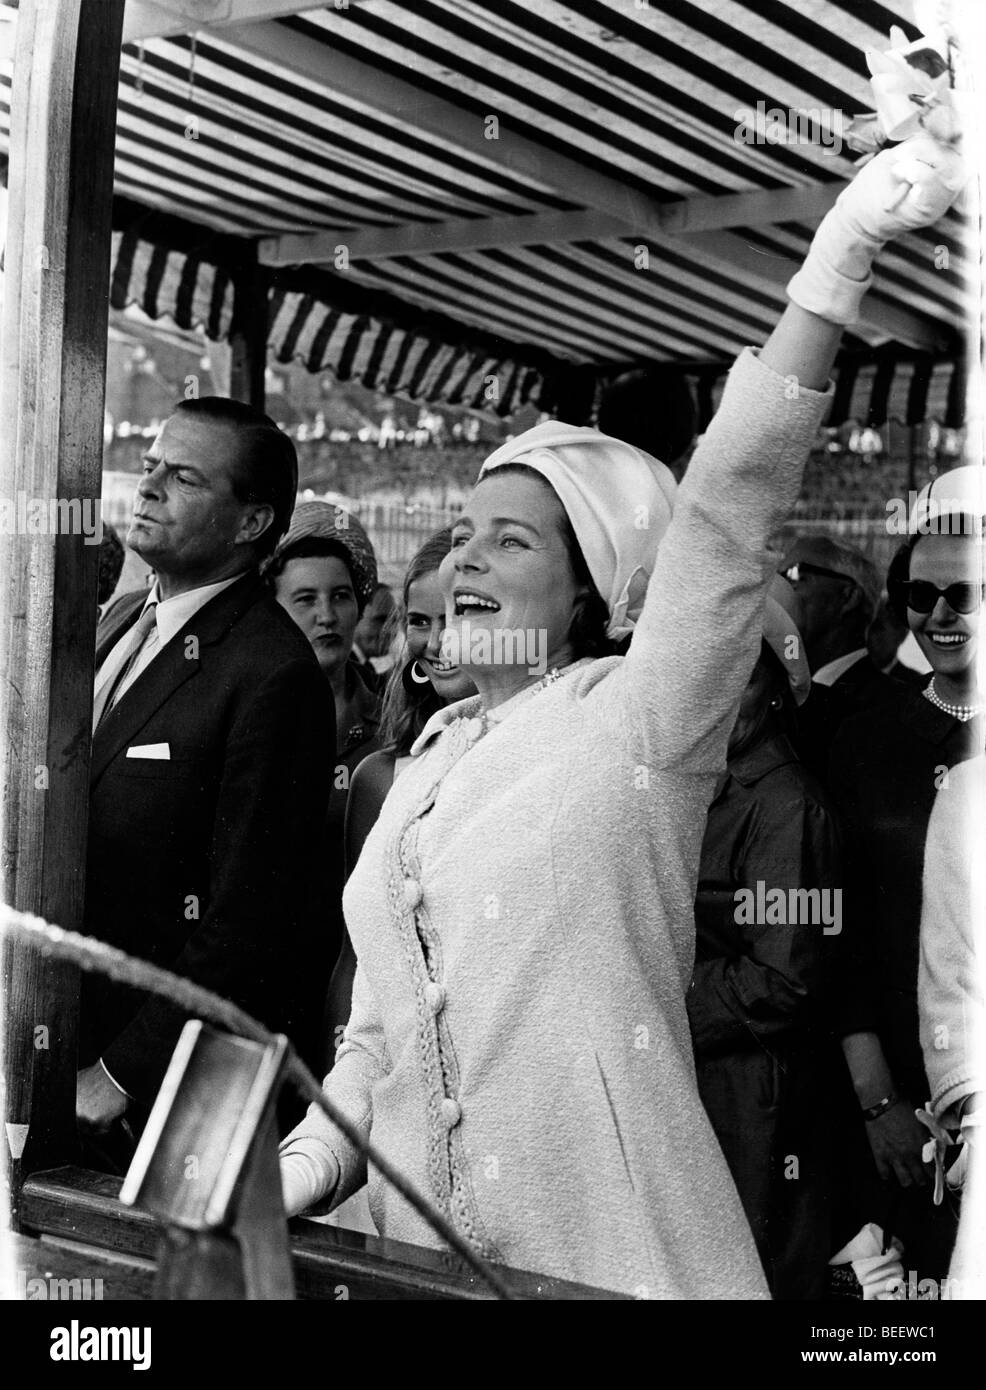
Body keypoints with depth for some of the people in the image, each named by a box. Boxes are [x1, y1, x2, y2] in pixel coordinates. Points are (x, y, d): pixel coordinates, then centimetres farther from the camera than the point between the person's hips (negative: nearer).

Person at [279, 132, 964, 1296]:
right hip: (422, 1249, 6)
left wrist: (837, 263, -29)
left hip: (611, 1249, -6)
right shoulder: (429, 759, 13)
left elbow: (726, 514, -19)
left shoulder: (639, 719, -5)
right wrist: (302, 1167, 3)